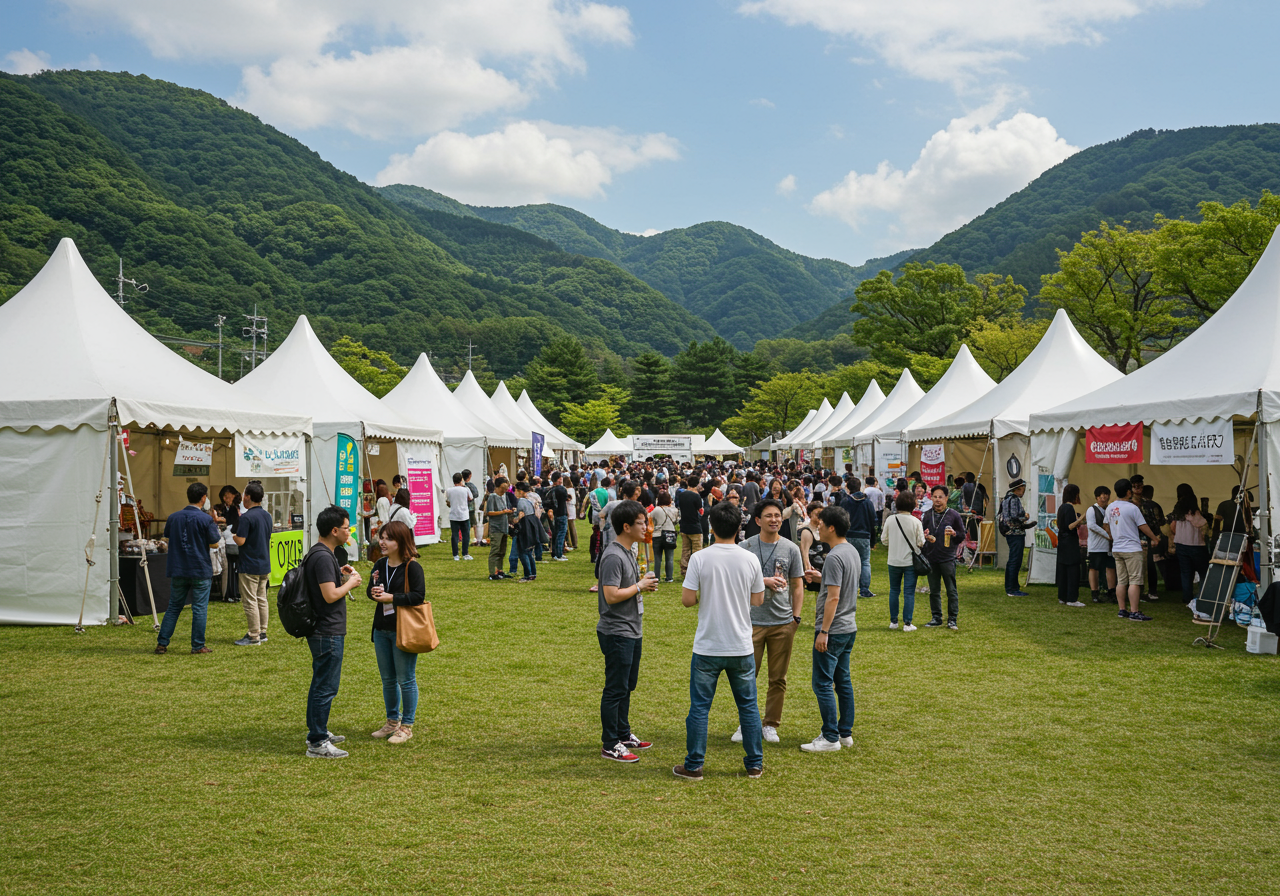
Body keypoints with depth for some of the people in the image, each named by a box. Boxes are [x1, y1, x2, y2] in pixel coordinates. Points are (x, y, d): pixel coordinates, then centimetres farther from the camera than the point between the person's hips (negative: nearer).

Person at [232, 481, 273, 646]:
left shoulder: (247, 517, -17)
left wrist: (233, 536, 2)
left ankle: (254, 637, 0)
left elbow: (240, 541, -21)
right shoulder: (267, 516, 9)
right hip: (265, 565, 8)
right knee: (262, 600, 14)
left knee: (250, 602, -3)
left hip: (249, 567, -8)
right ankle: (262, 633, 19)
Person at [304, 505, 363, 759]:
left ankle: (317, 732, 32)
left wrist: (338, 573, 13)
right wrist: (350, 583, -10)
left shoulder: (319, 554, 11)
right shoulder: (322, 557, -21)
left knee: (321, 683, 20)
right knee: (326, 687, -4)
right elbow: (330, 595, -25)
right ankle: (317, 743, 2)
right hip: (327, 633, -11)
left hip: (322, 631, 11)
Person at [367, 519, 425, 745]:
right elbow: (370, 591, 10)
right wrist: (373, 591, -13)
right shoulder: (380, 565, 7)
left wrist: (391, 597, -21)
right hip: (381, 629, 7)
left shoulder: (412, 567, -13)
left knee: (406, 680, 2)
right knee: (387, 679, 16)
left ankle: (407, 726, 14)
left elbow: (418, 595, -19)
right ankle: (393, 721, 31)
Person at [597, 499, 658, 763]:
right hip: (617, 633, -10)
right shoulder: (613, 556, -20)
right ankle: (610, 745, 6)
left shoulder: (627, 552, 12)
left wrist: (644, 584, 5)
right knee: (616, 689, -2)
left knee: (627, 685, 19)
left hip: (632, 632, 10)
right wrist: (641, 586, -16)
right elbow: (611, 595, -26)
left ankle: (623, 734, 31)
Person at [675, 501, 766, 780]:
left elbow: (687, 599, -10)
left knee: (699, 707, 7)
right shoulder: (750, 560, -4)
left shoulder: (699, 558, -11)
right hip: (742, 647, 2)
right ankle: (754, 764, 20)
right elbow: (758, 600, 5)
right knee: (748, 705, 13)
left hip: (708, 647, -2)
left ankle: (694, 766, 11)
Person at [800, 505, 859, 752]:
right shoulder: (852, 552, 10)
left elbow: (833, 597, -23)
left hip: (833, 630, -10)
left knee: (823, 684, -4)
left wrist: (823, 632, -20)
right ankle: (845, 732, 22)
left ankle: (831, 738, 0)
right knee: (843, 681, 15)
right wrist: (819, 577, 14)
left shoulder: (834, 557, -20)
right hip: (849, 628, 10)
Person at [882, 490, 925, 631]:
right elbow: (921, 543, -8)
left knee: (894, 590, 15)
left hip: (894, 561, 2)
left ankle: (893, 621, 19)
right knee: (909, 593, 3)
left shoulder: (890, 520, -7)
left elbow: (884, 540, 1)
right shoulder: (916, 522, -12)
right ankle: (907, 623, 2)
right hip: (910, 561, -2)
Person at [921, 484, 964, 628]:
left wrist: (954, 534, -15)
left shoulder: (953, 515, 1)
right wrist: (925, 537, -5)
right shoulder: (927, 515, 10)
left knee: (951, 590, -2)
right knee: (934, 590, 9)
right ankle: (936, 618, 18)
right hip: (931, 558, 3)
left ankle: (952, 619, 5)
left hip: (948, 558, -3)